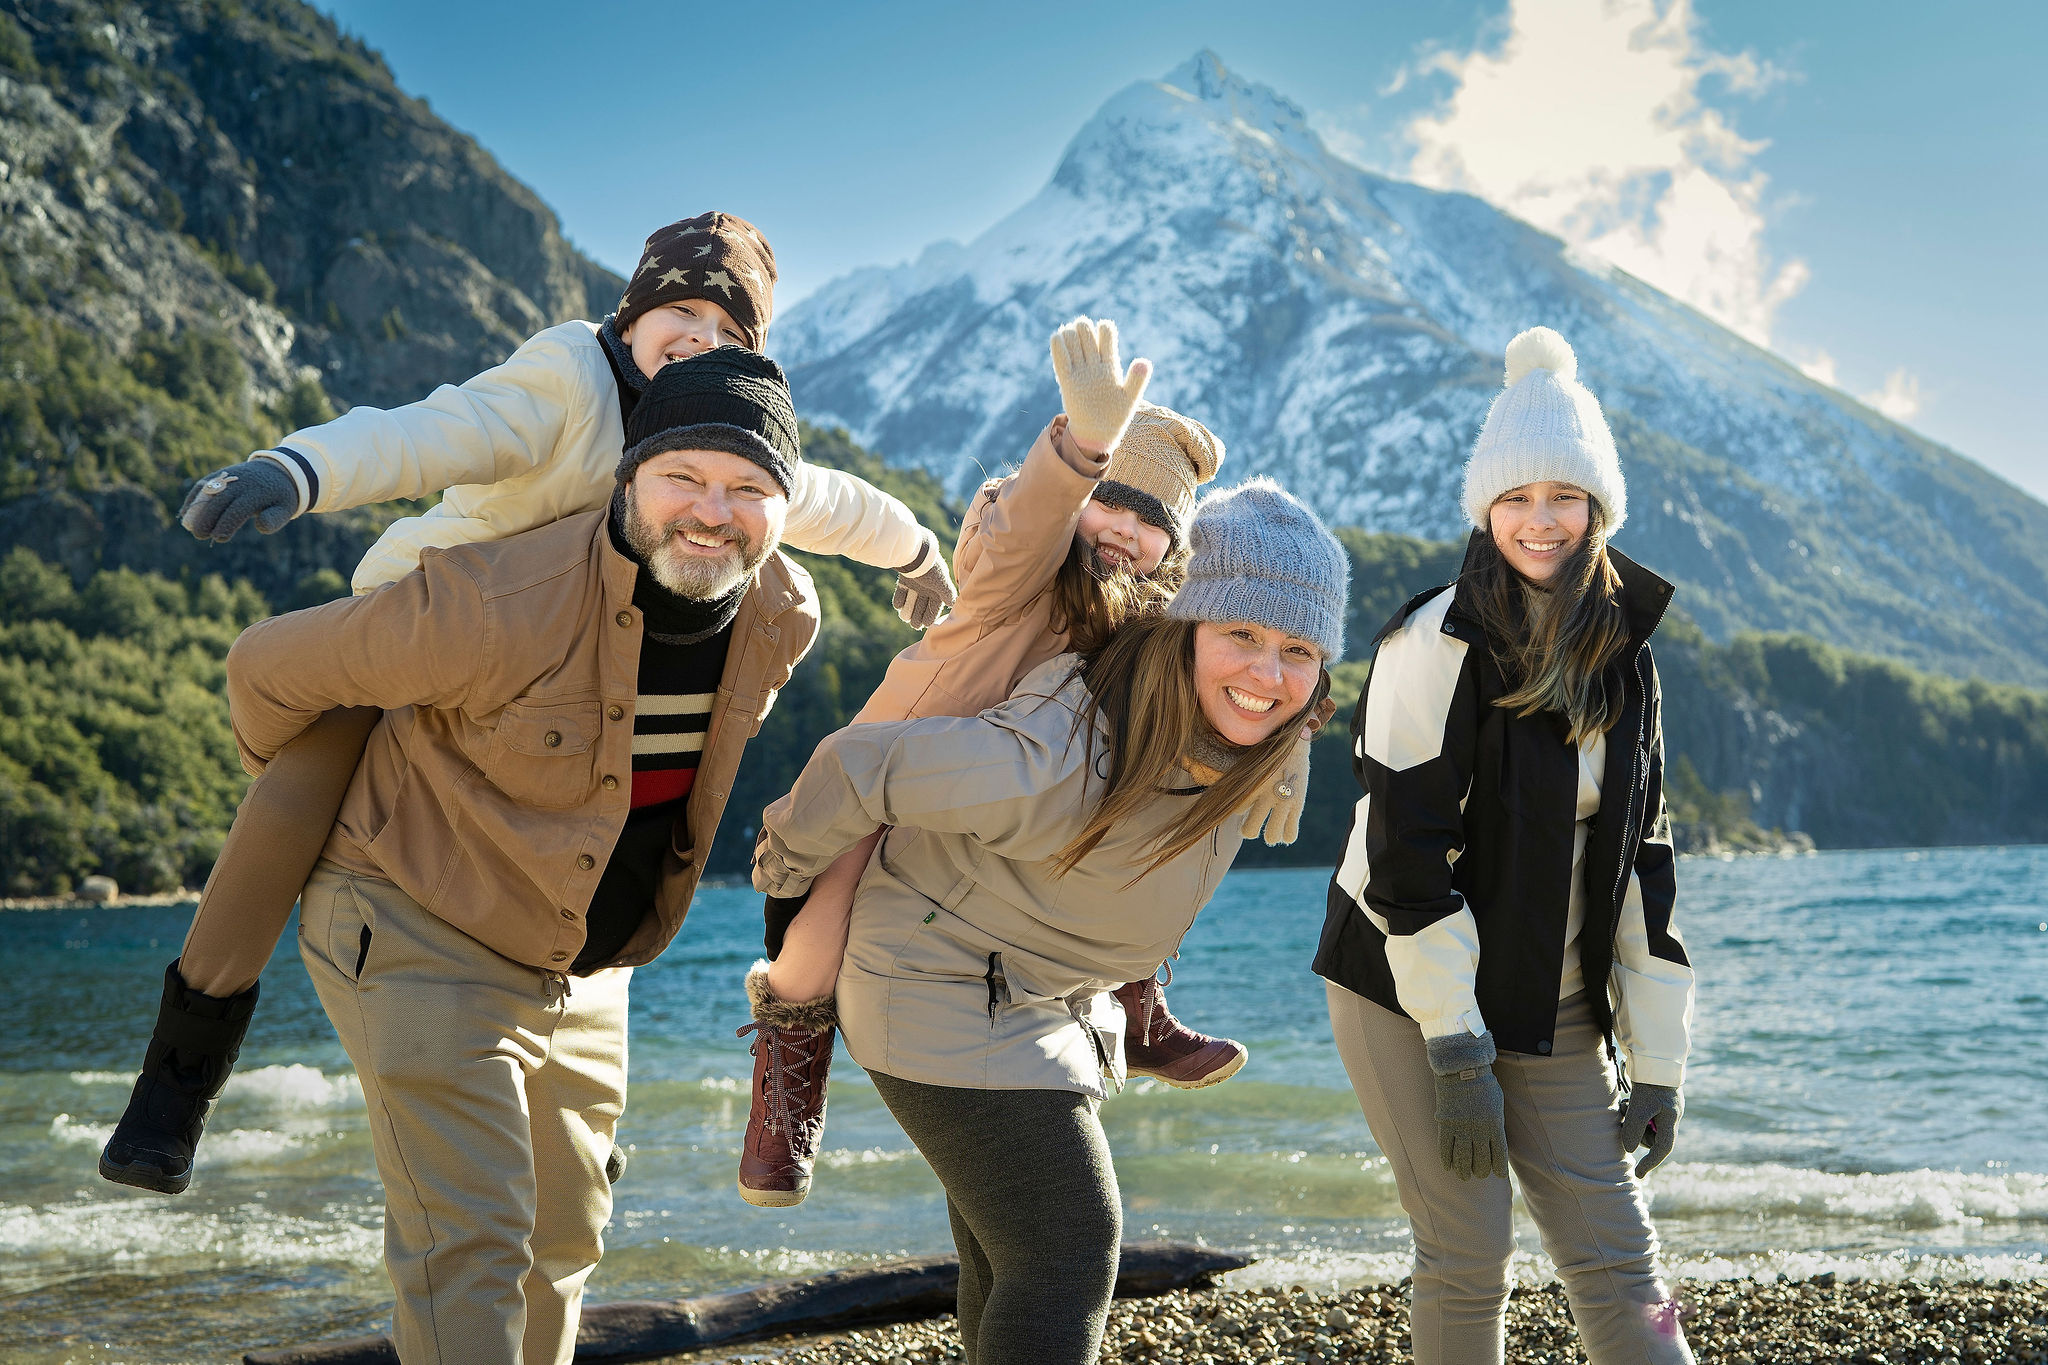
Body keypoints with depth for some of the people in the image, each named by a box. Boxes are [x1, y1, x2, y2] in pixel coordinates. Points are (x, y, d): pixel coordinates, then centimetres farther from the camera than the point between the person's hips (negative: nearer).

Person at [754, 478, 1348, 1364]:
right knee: (1066, 1254, -13)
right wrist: (786, 868, -6)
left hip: (1056, 994, 8)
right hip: (948, 994, -8)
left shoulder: (1234, 740, -14)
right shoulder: (1059, 763, -38)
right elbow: (858, 768, -26)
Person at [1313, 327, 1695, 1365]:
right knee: (1469, 1258, -4)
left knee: (1617, 1260, 0)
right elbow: (1409, 858, -17)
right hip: (1410, 988, -5)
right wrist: (1456, 1057, -19)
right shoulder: (1435, 646, -14)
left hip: (1552, 1007, 5)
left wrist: (1658, 1062, 4)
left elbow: (1642, 864, 7)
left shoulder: (1624, 662, 4)